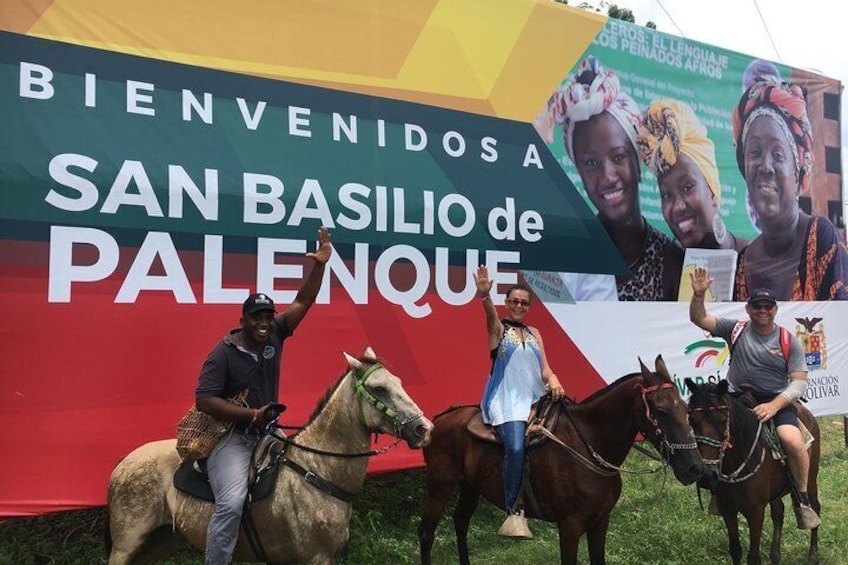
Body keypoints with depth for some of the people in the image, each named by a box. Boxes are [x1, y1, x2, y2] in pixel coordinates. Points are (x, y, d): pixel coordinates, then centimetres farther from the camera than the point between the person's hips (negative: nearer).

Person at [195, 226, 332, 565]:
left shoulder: (275, 336, 1)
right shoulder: (223, 354, -13)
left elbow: (303, 302, 0)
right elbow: (204, 400, -18)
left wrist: (320, 265, -10)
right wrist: (251, 415, -23)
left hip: (266, 432, 6)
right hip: (230, 436, -6)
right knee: (232, 503, -23)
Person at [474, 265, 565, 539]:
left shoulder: (534, 333, 20)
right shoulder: (498, 329, 5)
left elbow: (544, 367, 13)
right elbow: (490, 313, -18)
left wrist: (552, 381, -10)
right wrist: (485, 296, -41)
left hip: (534, 398, 6)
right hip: (505, 399, -6)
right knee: (515, 447, -26)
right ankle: (513, 512, -23)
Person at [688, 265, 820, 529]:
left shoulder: (788, 340, 0)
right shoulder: (736, 329, 4)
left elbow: (800, 381, -4)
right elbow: (699, 319, 0)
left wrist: (774, 406, -19)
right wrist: (698, 295, -20)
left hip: (777, 401, -2)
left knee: (793, 440, -29)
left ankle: (802, 500, -1)